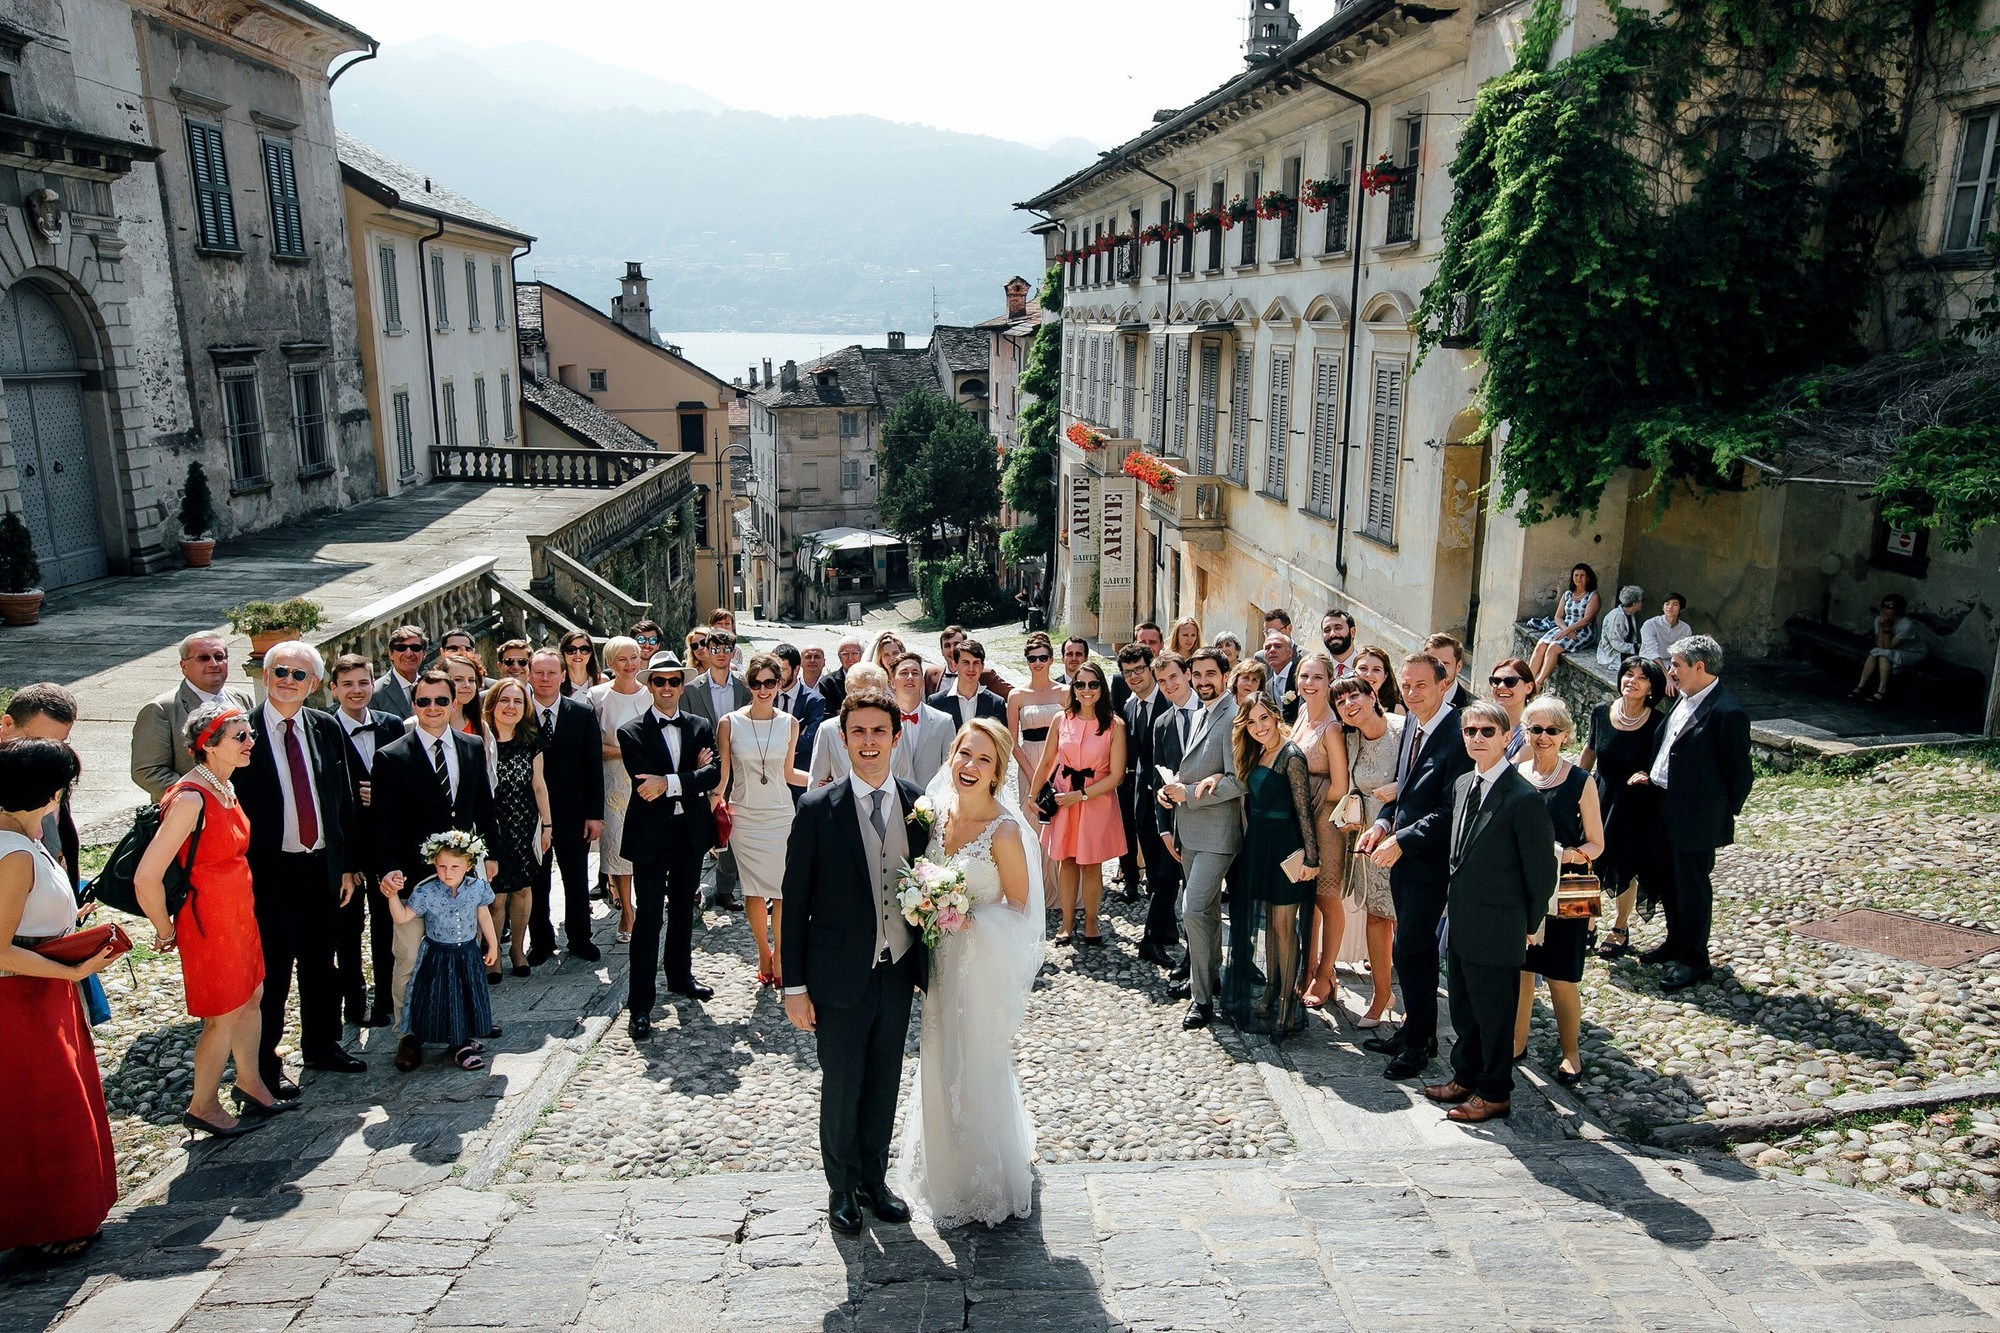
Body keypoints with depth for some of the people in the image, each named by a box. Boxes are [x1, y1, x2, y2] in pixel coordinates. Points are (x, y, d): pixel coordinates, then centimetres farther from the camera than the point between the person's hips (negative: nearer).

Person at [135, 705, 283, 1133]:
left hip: (240, 911, 9)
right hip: (210, 919, -8)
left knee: (252, 997, 21)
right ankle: (202, 1106, 26)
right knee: (224, 1016, 6)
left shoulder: (226, 787, 2)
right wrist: (165, 929, -13)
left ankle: (250, 1083, 40)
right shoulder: (191, 798, -27)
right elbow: (145, 878, -28)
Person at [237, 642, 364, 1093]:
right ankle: (264, 1063, 21)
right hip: (270, 872, -4)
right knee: (271, 974, 5)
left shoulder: (327, 729, 5)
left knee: (321, 966, 17)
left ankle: (322, 1047, 34)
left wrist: (348, 865, 9)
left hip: (324, 868, 5)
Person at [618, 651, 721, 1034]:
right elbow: (645, 784, -18)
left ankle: (680, 975, 37)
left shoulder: (700, 727, 4)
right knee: (649, 918, -4)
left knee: (683, 910, 19)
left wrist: (669, 783, -24)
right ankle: (640, 1005, 2)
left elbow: (714, 773, -11)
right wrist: (693, 775, -16)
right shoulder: (632, 733, -6)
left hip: (691, 832, 4)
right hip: (651, 835, -4)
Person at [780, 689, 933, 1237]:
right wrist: (795, 985, -8)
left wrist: (926, 965, 8)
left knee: (885, 1084, 17)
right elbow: (795, 901, -8)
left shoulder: (918, 805, -1)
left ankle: (874, 1179, 37)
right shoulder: (818, 808, -11)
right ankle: (842, 1187, 33)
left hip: (898, 971, 3)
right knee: (841, 1087, 11)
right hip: (840, 976, -3)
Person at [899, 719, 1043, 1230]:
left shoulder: (1004, 831, -21)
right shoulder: (939, 811, -2)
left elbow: (1018, 908, -11)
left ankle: (987, 1182, 32)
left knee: (978, 1065, 9)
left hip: (985, 962, -6)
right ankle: (949, 1174, 41)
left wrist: (964, 917, -21)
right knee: (941, 1063, 18)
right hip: (942, 957, 6)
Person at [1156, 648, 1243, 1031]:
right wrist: (1170, 787, 4)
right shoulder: (1199, 715, 14)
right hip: (1190, 829, 9)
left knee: (1194, 910, -14)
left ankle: (1202, 999, -5)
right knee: (1207, 908, 20)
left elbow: (1237, 782, -20)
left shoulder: (1233, 718, -15)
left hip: (1216, 831, -9)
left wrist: (1188, 794, -17)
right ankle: (1210, 976, 34)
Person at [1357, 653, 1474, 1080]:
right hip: (1402, 854, 8)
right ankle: (1418, 1030, 30)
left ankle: (1417, 1040, 13)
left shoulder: (1458, 736, -20)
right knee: (1419, 948, 18)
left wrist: (1402, 841, -20)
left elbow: (1451, 810, -22)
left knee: (1408, 950, -3)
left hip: (1430, 859, -8)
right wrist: (1383, 823, 0)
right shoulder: (1411, 723, 7)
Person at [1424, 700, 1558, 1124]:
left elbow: (1542, 869, -12)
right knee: (1464, 1008, 20)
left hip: (1496, 926, -7)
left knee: (1494, 1012, 7)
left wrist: (1528, 925, -5)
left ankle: (1494, 1093, 22)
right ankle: (1467, 1077, 36)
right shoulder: (1462, 784, 7)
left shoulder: (1524, 798, -18)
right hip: (1462, 922, 8)